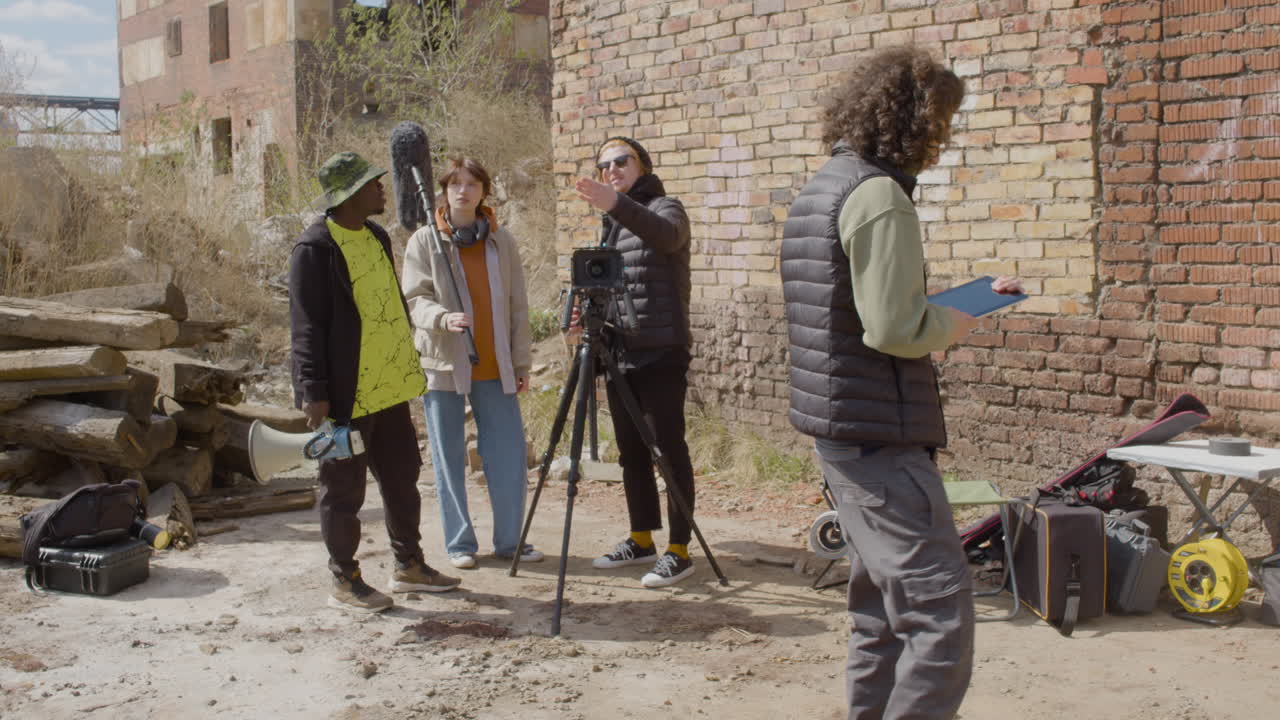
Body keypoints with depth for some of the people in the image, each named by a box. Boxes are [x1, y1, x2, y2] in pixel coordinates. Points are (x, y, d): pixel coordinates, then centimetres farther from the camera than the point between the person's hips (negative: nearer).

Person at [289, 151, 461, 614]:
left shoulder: (376, 237, 12)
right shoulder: (315, 249, -14)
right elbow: (305, 327, -16)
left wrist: (406, 368, 20)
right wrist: (315, 393, -19)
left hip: (388, 387, 8)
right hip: (344, 394, -8)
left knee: (402, 478, 16)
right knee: (344, 491, 3)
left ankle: (408, 566, 30)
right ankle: (345, 582, 15)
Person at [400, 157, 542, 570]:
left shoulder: (501, 241, 8)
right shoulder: (424, 241, 1)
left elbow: (517, 306, 9)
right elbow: (415, 299, -6)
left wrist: (522, 362, 6)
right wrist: (443, 317, -27)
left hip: (495, 367, 2)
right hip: (443, 365, -2)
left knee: (509, 456, 2)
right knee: (450, 460, 4)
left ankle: (510, 541, 16)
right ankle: (459, 543, 16)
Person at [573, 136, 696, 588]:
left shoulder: (664, 208, -3)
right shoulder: (611, 224, 20)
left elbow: (665, 234, -28)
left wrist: (617, 204, -45)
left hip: (660, 352, -8)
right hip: (619, 353, 8)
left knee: (669, 450, -5)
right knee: (631, 451, 12)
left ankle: (679, 551, 0)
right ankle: (642, 540, 23)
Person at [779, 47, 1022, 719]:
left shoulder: (817, 191, 16)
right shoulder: (877, 192, -16)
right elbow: (895, 328, -23)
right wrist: (953, 324, -3)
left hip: (838, 426, 10)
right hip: (879, 433, -10)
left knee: (883, 606, 18)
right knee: (940, 612, -8)